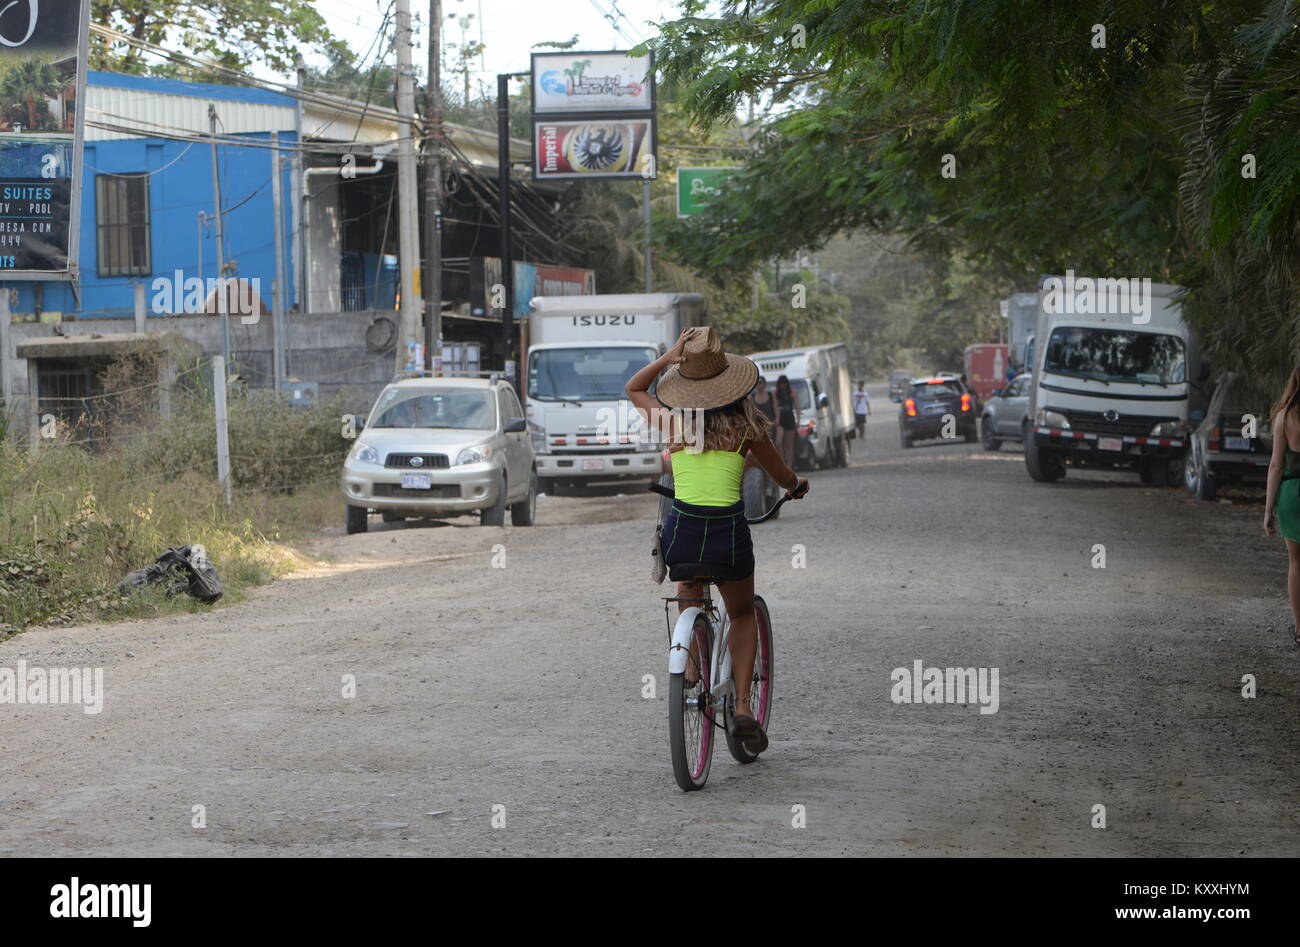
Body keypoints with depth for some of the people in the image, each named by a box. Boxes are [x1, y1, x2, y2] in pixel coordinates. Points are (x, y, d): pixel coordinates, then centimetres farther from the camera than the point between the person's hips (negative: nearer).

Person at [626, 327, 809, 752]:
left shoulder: (673, 421, -1)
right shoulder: (746, 424, -2)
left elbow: (633, 388, 21)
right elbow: (784, 477, 14)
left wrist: (668, 357, 13)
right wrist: (798, 485, 35)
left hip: (680, 532, 1)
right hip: (730, 533, -1)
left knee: (689, 580, 37)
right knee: (742, 613, 25)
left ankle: (692, 663, 27)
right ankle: (743, 704, 11)